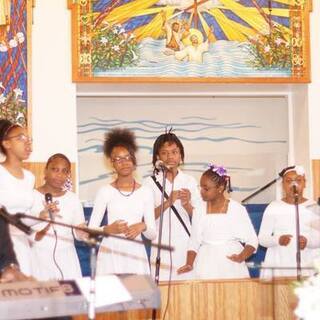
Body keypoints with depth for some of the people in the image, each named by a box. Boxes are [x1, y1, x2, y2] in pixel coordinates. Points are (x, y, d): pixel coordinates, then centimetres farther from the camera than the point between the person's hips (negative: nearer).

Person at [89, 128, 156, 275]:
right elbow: (91, 230, -1)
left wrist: (143, 227, -12)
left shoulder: (145, 192, 6)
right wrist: (108, 229, -18)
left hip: (135, 254, 2)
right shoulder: (105, 191, 1)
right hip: (111, 253, -1)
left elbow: (152, 234, 7)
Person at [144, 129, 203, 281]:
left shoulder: (190, 181, 8)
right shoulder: (150, 182, 2)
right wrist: (168, 202, -19)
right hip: (162, 248, -2)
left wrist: (187, 205, -13)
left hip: (186, 246, 2)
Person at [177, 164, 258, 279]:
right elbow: (194, 243, 11)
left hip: (231, 267, -2)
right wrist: (189, 264, -5)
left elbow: (252, 240, 1)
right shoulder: (200, 211, 7)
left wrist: (242, 256, -17)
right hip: (206, 267, 2)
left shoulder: (237, 209, -1)